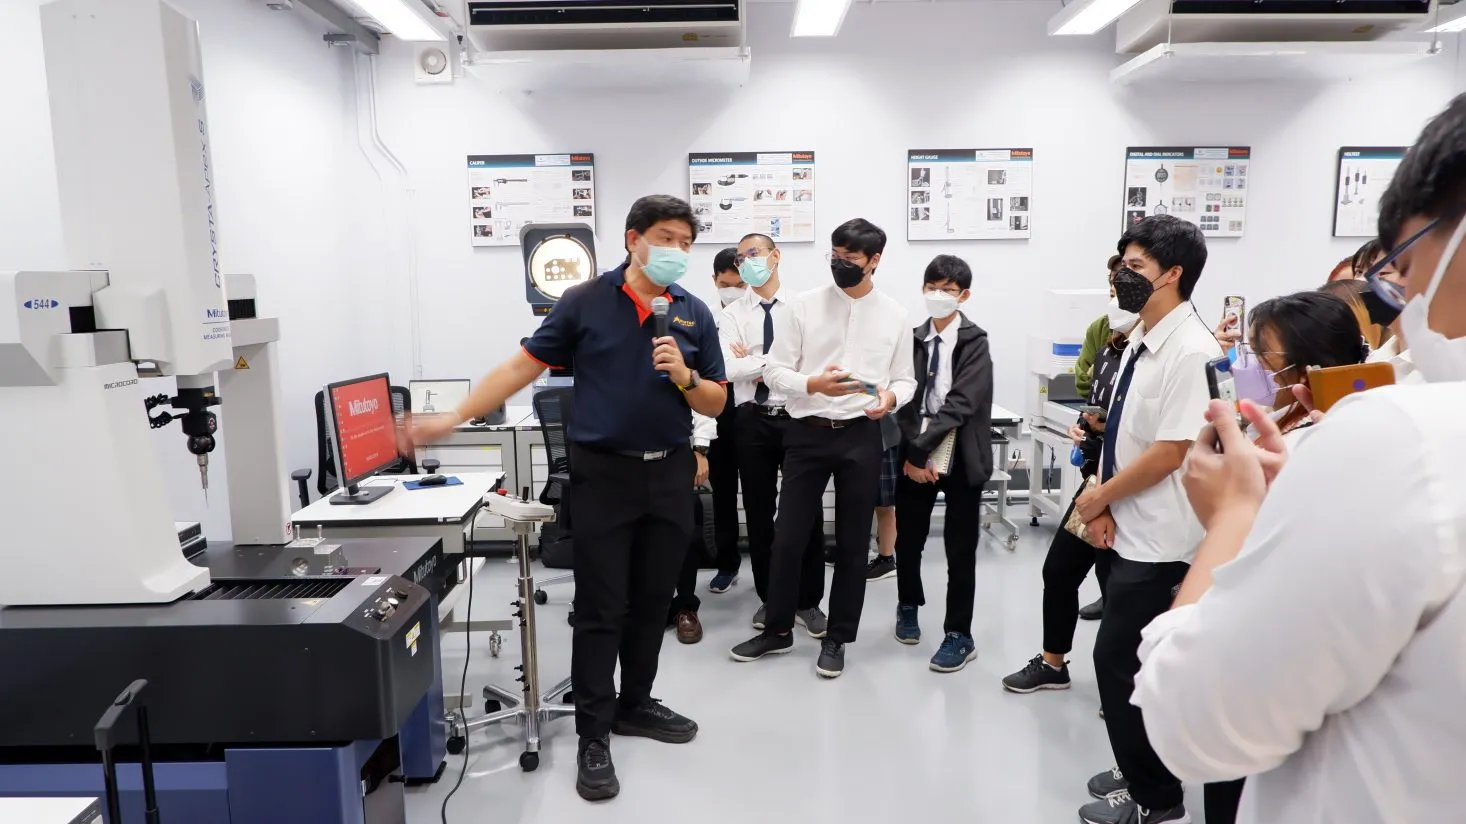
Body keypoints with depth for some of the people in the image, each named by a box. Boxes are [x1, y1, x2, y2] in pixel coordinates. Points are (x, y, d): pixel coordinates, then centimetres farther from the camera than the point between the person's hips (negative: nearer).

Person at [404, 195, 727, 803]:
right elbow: (521, 368, -1)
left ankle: (635, 705, 32)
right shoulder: (585, 302, -3)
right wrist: (454, 419, -5)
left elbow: (716, 404, 8)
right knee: (601, 610, 0)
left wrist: (685, 376, -13)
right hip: (603, 473, -3)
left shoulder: (695, 314, 5)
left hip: (670, 474, 4)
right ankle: (593, 737, 11)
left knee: (652, 604, 13)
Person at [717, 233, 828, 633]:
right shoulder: (732, 314, 3)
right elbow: (728, 368, -11)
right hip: (752, 420, 2)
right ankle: (768, 597, 27)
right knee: (758, 513, 11)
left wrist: (754, 362, -11)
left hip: (797, 418, -1)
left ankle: (808, 601, 21)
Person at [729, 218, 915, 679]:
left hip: (861, 437, 1)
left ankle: (837, 638, 25)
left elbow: (906, 379, 8)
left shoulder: (894, 315, 4)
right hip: (807, 434, 0)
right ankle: (778, 630, 25)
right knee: (788, 537, 6)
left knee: (852, 542, 9)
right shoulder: (803, 306, 0)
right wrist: (813, 384, -21)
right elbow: (774, 371, -3)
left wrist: (891, 397, -15)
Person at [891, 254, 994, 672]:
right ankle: (909, 607, 37)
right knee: (908, 540, 12)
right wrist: (913, 453, -12)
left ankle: (959, 635, 17)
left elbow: (960, 404, -15)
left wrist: (922, 450, -19)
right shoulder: (913, 338, 6)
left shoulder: (975, 342, -6)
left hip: (960, 458, -3)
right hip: (915, 455, 3)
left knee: (960, 549, 4)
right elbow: (907, 401, 0)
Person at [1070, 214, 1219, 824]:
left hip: (1159, 539, -8)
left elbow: (1170, 453, -22)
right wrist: (1103, 506, 2)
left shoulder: (1191, 351, -19)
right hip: (1131, 529, 8)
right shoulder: (1139, 341, 7)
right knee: (1128, 660, 18)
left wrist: (1096, 498, -11)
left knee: (1120, 661, 1)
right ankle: (1141, 774, 37)